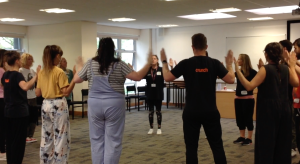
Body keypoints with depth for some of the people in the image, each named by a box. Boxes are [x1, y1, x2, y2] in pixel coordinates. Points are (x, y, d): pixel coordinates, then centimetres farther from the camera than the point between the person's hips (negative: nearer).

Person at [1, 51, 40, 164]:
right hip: (19, 111, -8)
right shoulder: (17, 75, -17)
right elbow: (25, 87, -38)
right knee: (19, 140, -2)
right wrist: (37, 75, -39)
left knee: (10, 139, 15)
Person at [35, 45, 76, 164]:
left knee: (47, 136, 15)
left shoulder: (42, 72, 7)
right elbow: (66, 92, -15)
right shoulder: (59, 72, -12)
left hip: (45, 105, 7)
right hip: (58, 105, -7)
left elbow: (37, 93, 11)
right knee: (60, 136, 1)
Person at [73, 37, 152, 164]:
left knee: (97, 140, 10)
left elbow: (76, 80, 10)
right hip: (114, 105, -2)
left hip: (94, 105, 3)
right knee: (113, 141, 3)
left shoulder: (90, 64, 1)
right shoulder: (119, 64, -5)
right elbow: (137, 77, -8)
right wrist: (149, 63, 3)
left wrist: (80, 67, 28)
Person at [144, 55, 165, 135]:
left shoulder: (161, 70, -3)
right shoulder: (147, 70, 1)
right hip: (150, 94, 2)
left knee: (158, 111, 7)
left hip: (158, 94, -1)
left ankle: (159, 128, 18)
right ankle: (151, 128, 20)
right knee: (150, 111, 9)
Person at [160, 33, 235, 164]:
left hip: (191, 112, -1)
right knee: (217, 145, 11)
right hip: (210, 112, 1)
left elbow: (167, 77, -4)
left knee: (191, 147, 6)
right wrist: (229, 64, 12)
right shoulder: (214, 63, -4)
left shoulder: (186, 63, -7)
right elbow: (231, 79, -4)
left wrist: (164, 62, 11)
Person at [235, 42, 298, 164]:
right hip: (284, 109, 6)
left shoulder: (265, 69, -13)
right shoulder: (286, 69, 5)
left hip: (268, 110, -6)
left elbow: (249, 86, -20)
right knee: (283, 142, 15)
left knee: (265, 142, 0)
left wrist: (237, 70, -19)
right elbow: (296, 83, 20)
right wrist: (292, 66, 28)